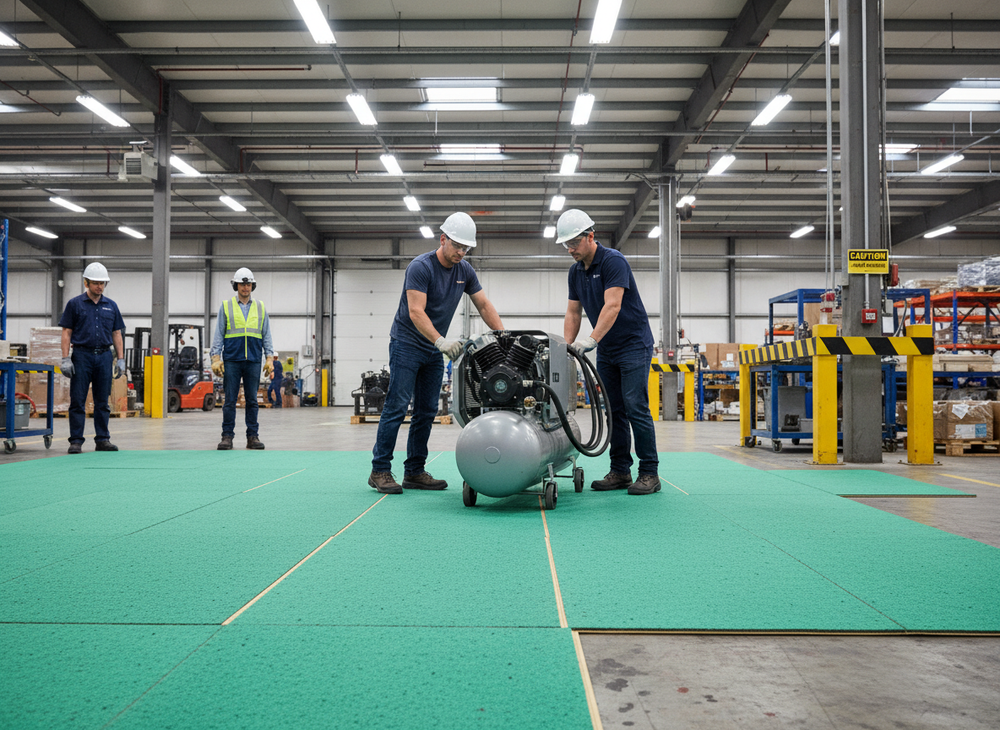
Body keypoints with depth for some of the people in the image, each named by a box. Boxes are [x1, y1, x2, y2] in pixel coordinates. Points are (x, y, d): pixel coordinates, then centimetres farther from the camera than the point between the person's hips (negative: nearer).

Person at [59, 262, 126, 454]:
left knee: (103, 401, 6)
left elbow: (117, 334, 12)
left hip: (104, 356, 3)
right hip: (82, 355, -3)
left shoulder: (111, 306, 11)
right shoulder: (74, 304, 2)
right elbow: (66, 333, 0)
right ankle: (76, 441, 4)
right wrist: (65, 359, -8)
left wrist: (120, 360, 5)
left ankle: (102, 439, 12)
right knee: (77, 401, -1)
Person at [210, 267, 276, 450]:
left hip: (253, 361, 1)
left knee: (252, 400, 4)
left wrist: (269, 358, 4)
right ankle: (227, 436, 6)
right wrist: (216, 358, -4)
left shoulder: (260, 308, 11)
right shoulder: (226, 307, 7)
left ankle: (252, 436, 9)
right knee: (230, 400, 0)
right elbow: (219, 334, 6)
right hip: (231, 360, -1)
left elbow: (266, 335, 12)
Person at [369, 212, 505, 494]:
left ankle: (414, 471, 12)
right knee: (397, 407, -9)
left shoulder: (465, 270, 4)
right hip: (406, 344, -7)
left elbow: (484, 305, 9)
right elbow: (416, 312, -24)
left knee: (427, 411, 5)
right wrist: (441, 340, -36)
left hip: (434, 350, 7)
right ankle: (380, 470, -4)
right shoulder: (420, 267, -17)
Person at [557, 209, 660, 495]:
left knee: (635, 407, -11)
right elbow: (573, 313, 10)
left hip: (634, 345, -8)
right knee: (613, 411, 7)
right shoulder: (576, 271, 8)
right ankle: (620, 472, 12)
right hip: (606, 350, 8)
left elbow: (612, 306, -27)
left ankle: (649, 473, -4)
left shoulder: (613, 261, -17)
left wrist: (591, 340, -35)